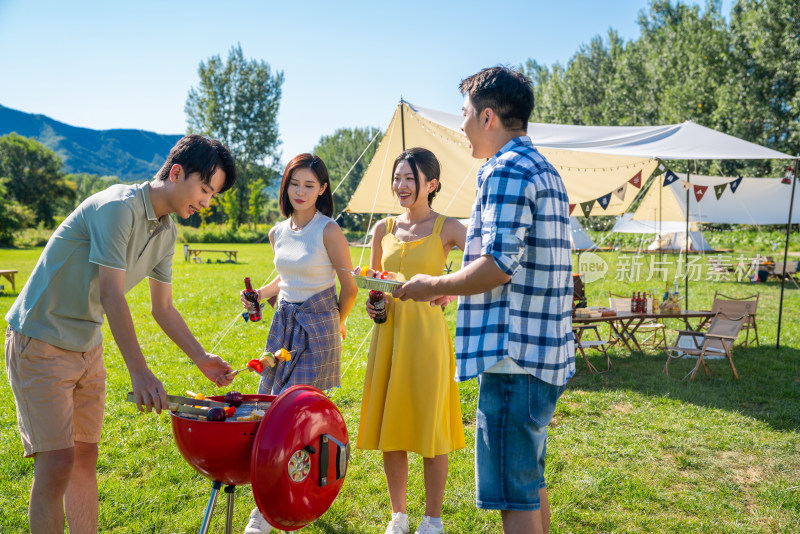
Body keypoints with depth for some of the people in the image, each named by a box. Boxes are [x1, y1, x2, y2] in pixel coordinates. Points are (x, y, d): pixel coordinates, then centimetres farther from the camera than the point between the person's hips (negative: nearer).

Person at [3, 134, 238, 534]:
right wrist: (139, 372, -34)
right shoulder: (118, 207, -22)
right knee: (57, 462, -9)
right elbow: (111, 295, -29)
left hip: (87, 347, 8)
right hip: (40, 342, -8)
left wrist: (201, 359, 6)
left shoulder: (166, 232, 6)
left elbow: (162, 308, 11)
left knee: (85, 457, 12)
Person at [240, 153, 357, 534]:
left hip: (318, 327, -6)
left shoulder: (329, 231, -11)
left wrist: (336, 324, 9)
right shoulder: (278, 233, 9)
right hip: (283, 323, 6)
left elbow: (349, 288, -4)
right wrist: (260, 293, 7)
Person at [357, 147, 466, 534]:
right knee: (388, 427, 10)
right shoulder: (383, 229, 9)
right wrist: (371, 302, 0)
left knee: (430, 427, 3)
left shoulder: (446, 228, -4)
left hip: (426, 331, -4)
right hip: (388, 332, 5)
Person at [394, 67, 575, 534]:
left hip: (515, 353, -11)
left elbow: (499, 264, -22)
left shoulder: (506, 170, -13)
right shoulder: (545, 171, 19)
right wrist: (453, 286, 21)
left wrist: (434, 285, -7)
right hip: (545, 352, 11)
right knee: (531, 482, 22)